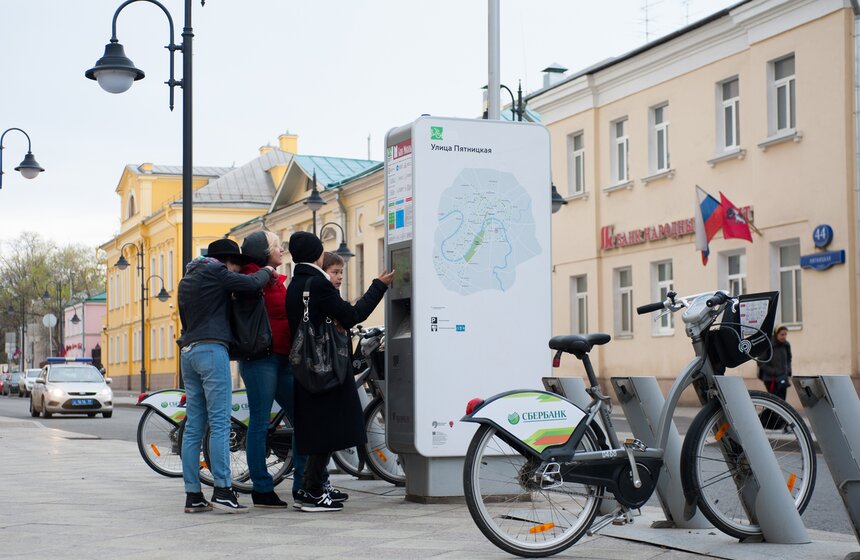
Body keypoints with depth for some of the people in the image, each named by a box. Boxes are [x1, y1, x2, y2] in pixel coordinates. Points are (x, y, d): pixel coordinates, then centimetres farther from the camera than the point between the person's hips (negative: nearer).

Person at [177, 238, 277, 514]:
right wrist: (267, 271, 8)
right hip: (212, 349, -8)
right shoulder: (215, 273, -3)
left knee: (193, 426, 6)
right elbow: (251, 284, -10)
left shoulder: (186, 279, 23)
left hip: (188, 351, 8)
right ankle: (222, 490, -13)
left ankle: (193, 495, 5)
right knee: (220, 423, -9)